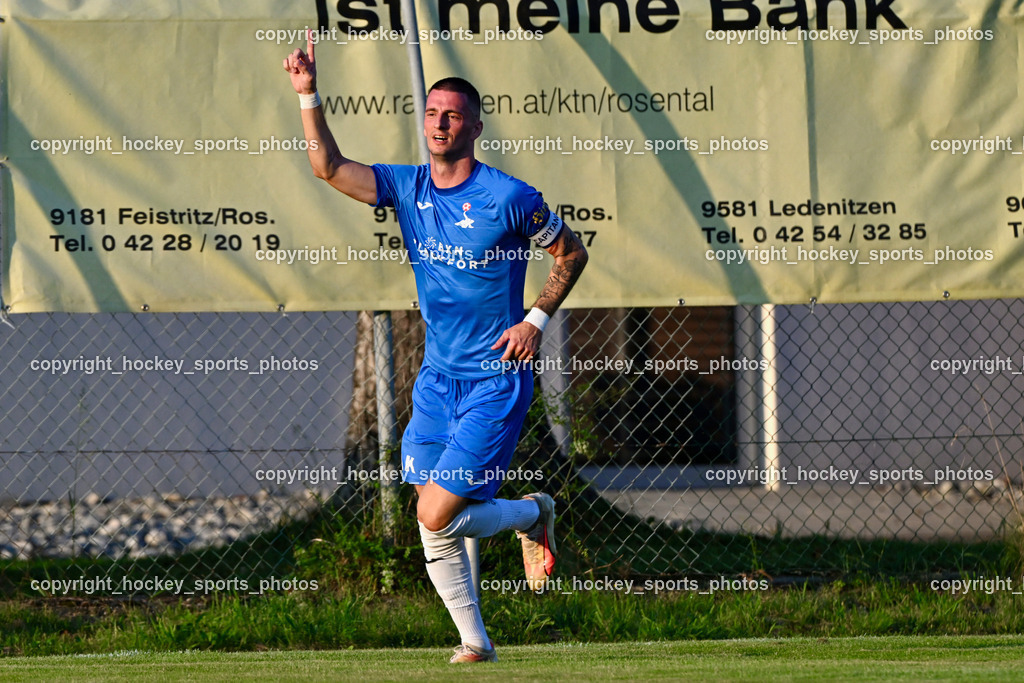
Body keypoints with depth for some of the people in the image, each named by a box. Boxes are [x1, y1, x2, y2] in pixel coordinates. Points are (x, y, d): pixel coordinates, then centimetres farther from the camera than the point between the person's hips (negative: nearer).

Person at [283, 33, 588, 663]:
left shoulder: (509, 198, -11)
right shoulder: (407, 187, 3)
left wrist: (536, 320, -8)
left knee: (438, 514, -13)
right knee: (431, 526, 2)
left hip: (497, 380, -6)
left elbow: (571, 251, 2)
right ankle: (475, 642, 16)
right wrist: (309, 94, -17)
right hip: (438, 377, 6)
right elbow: (329, 167, -6)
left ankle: (533, 515, 16)